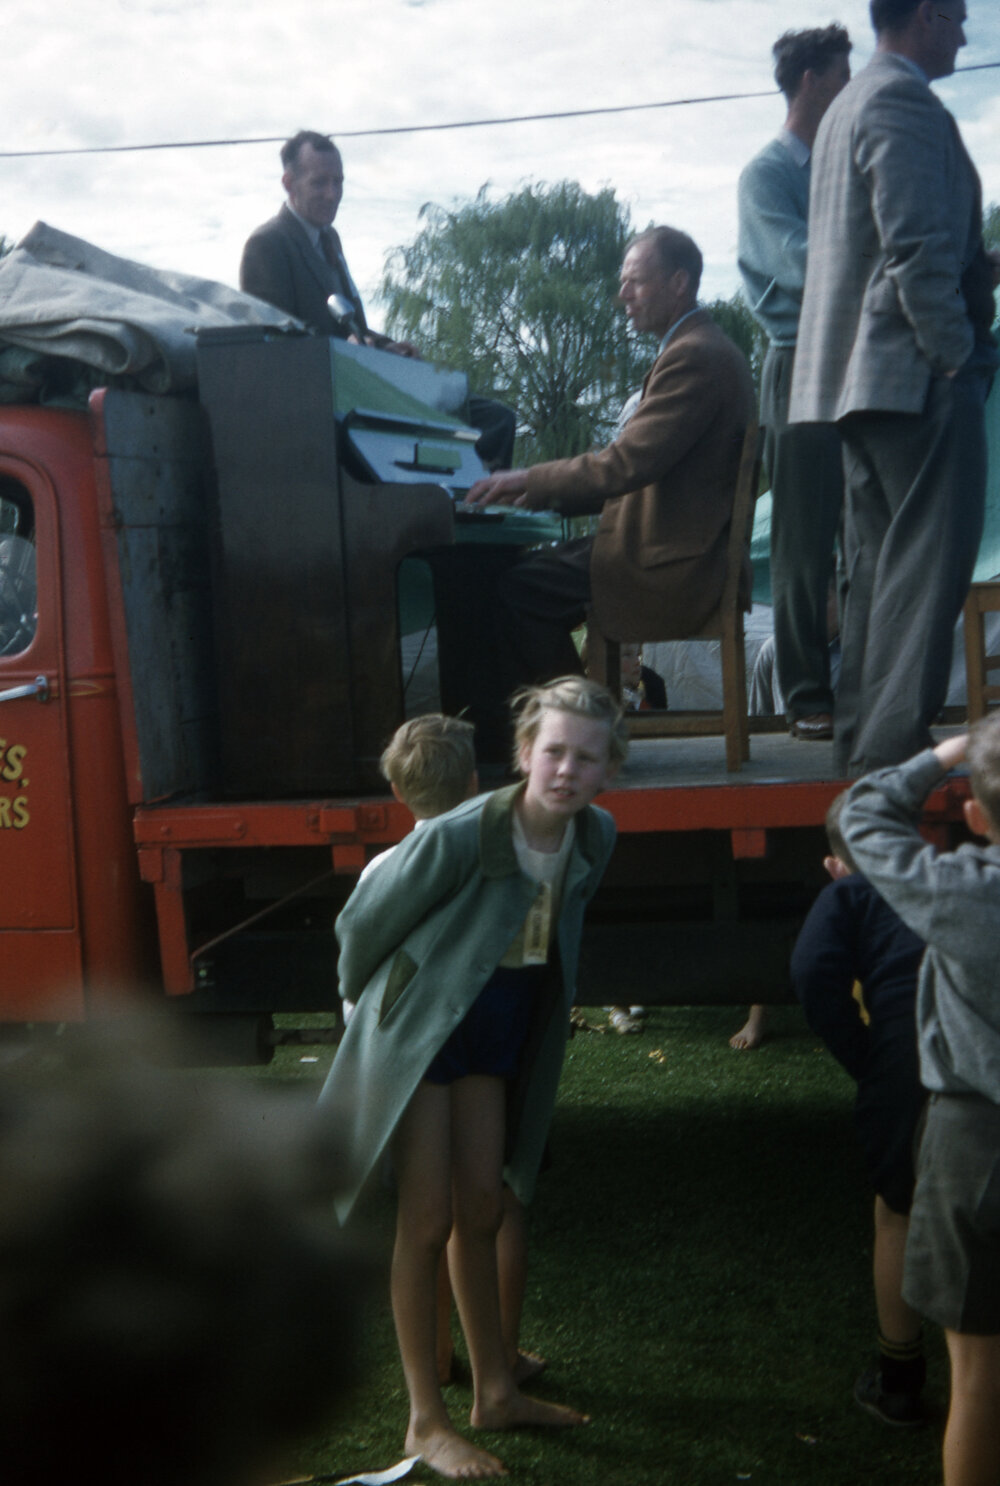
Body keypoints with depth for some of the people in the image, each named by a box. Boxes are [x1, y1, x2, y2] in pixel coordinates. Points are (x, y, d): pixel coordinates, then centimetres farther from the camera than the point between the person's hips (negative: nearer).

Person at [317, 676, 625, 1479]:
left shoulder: (596, 837, -10)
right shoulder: (456, 838, -30)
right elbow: (364, 922, -14)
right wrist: (371, 1004, 3)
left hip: (501, 1024, 6)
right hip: (423, 1028, -6)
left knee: (482, 1208, 15)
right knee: (428, 1221, -1)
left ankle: (496, 1391, 30)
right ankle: (426, 1420, 13)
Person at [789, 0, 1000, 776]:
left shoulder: (849, 105, 22)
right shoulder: (905, 101, -10)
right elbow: (919, 250, -19)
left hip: (861, 371, 10)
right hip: (916, 372, -10)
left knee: (879, 563, 11)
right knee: (927, 563, -10)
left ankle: (865, 740, 14)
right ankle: (894, 748, -12)